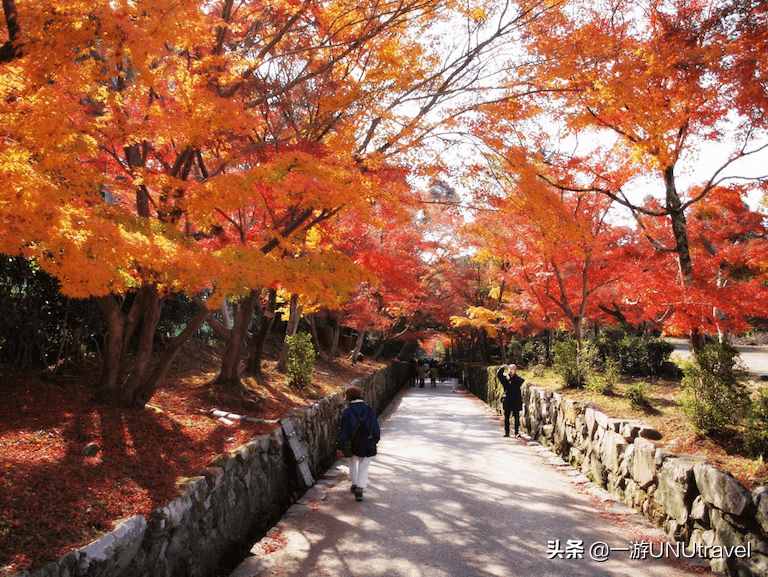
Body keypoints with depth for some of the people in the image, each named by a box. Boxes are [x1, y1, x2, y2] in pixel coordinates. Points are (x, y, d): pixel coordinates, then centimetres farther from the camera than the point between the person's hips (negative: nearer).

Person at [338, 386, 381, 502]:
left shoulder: (347, 412, -12)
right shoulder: (370, 411, -4)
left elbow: (344, 431, -11)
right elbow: (376, 429, 2)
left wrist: (342, 446, -5)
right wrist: (375, 441, 15)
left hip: (352, 444, 0)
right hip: (367, 445, 0)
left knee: (353, 463, 23)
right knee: (364, 466, 8)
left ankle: (355, 484, 33)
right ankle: (360, 488, -4)